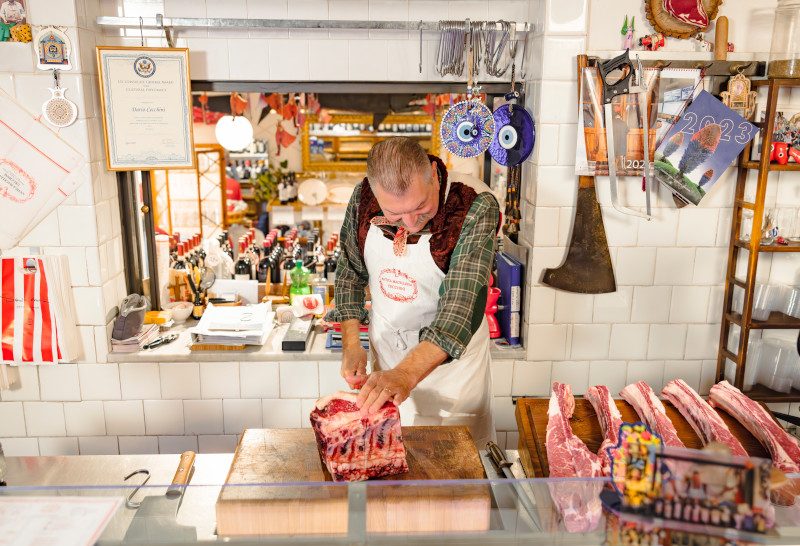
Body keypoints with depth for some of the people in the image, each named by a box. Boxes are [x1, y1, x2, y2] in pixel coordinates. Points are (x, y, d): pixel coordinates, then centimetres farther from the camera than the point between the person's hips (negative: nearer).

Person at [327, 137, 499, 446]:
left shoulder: (476, 207, -27)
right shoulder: (363, 198, -14)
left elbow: (462, 302, -35)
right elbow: (350, 271, 2)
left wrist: (406, 373, -47)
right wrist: (351, 343, -7)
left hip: (451, 347, -3)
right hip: (385, 339, 3)